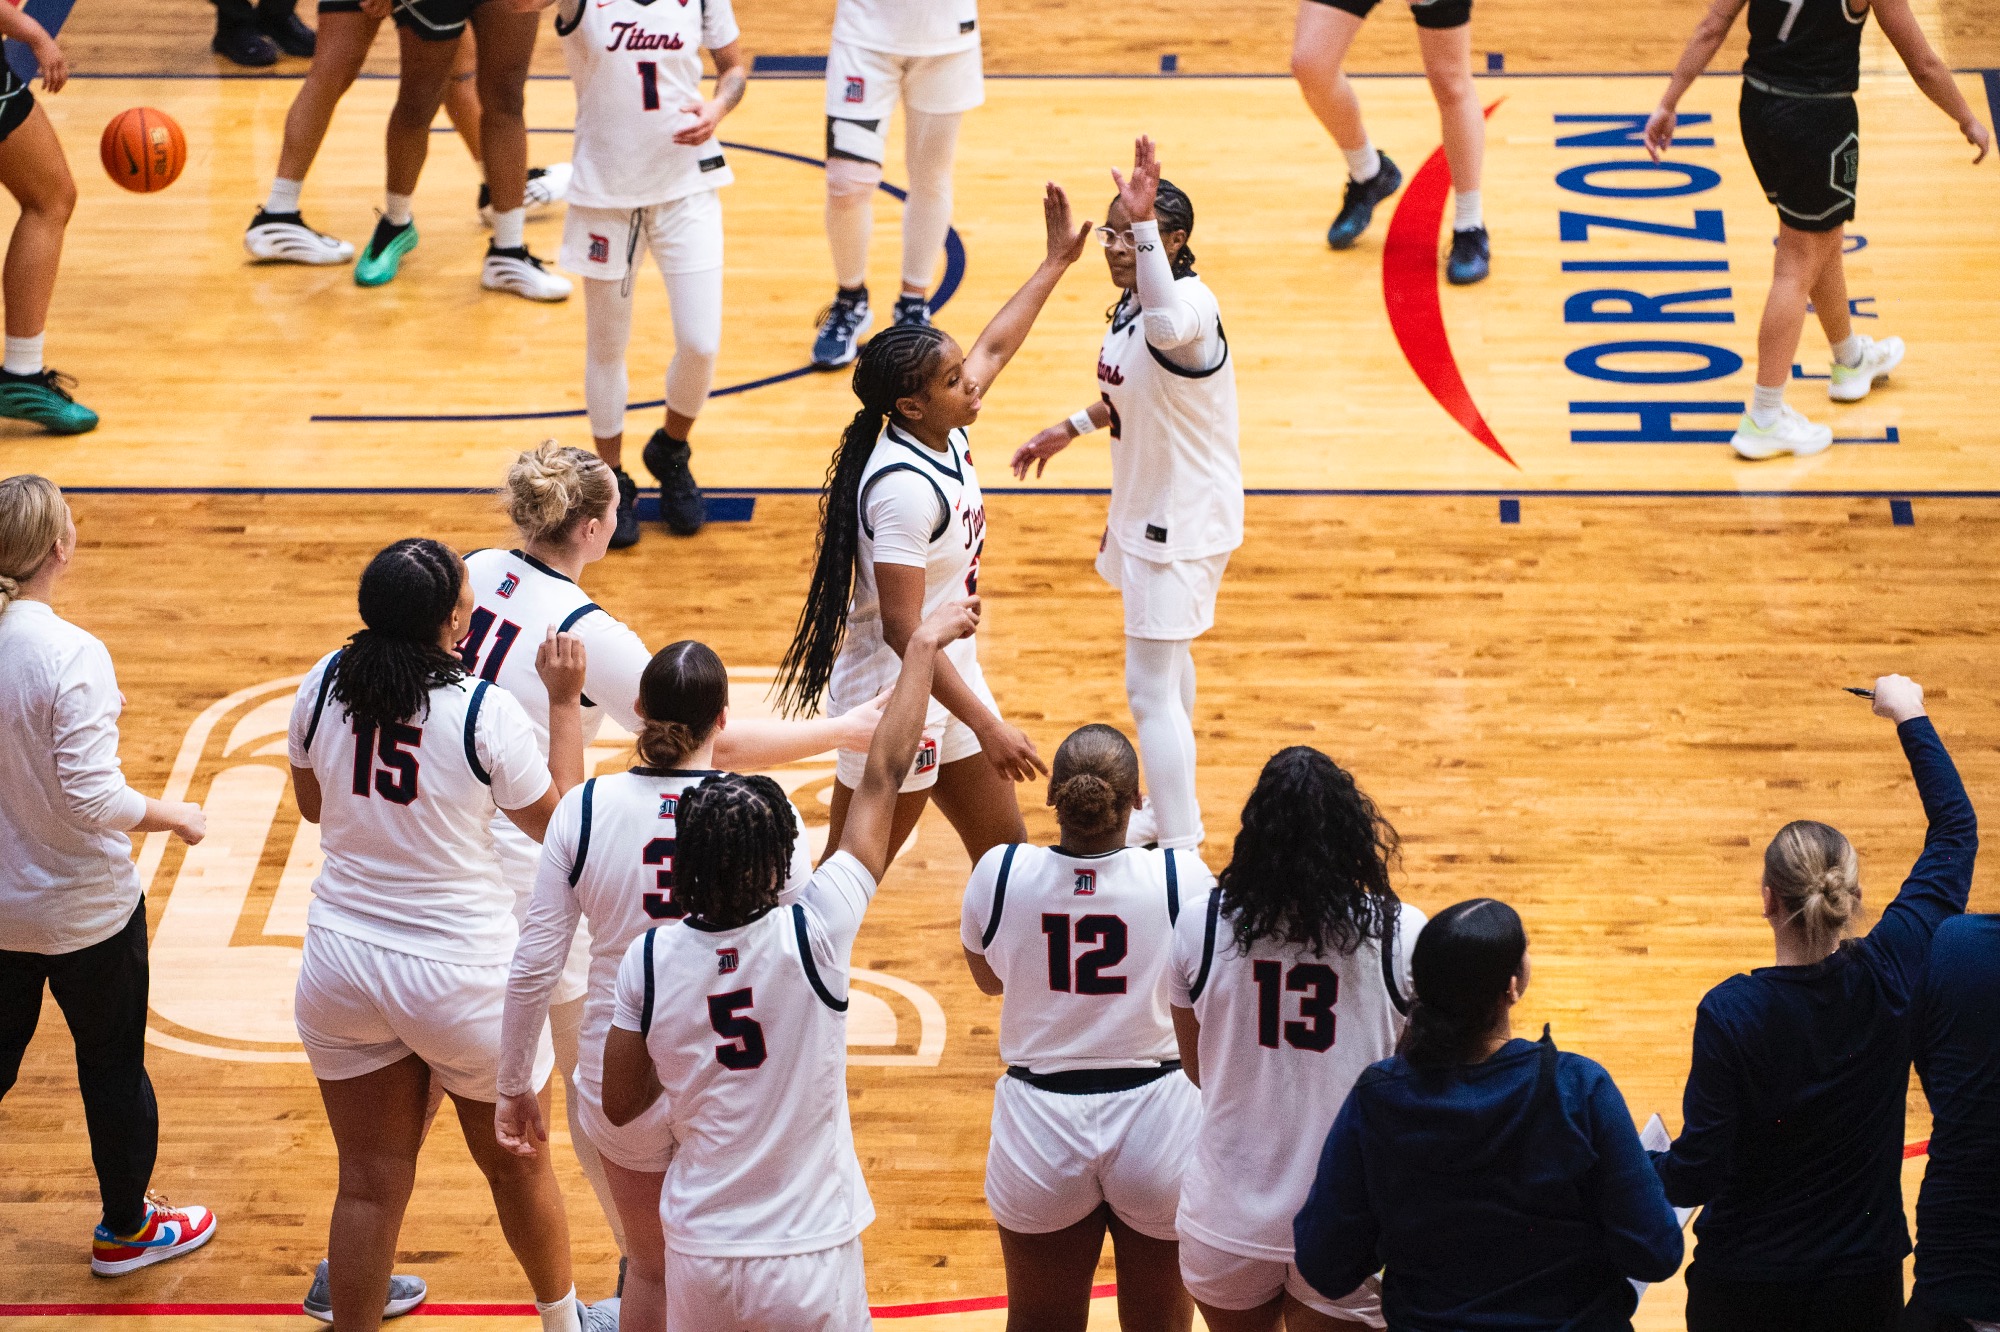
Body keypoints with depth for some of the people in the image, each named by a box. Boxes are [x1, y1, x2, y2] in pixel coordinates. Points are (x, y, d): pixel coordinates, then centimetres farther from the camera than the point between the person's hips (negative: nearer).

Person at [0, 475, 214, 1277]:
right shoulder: (71, 657, -26)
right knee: (112, 1064, 15)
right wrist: (173, 815, -8)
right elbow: (93, 798, -26)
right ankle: (126, 1231, 31)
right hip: (83, 909, -5)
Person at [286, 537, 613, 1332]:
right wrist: (565, 702, 1)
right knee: (516, 1167, 19)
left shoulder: (325, 686, -6)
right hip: (459, 970, -3)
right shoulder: (484, 714, -19)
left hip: (342, 964, 3)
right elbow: (559, 819, -3)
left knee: (370, 1183, 11)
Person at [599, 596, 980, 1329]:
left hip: (700, 1261, 3)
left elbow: (620, 1105, 2)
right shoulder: (811, 934, -16)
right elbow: (882, 779, -7)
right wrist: (923, 647, 3)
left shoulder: (650, 959, -8)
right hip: (809, 1264, -3)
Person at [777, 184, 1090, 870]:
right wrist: (988, 727, -28)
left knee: (1005, 846, 17)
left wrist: (1056, 262, 28)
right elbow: (901, 629, -28)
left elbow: (994, 347, 22)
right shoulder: (904, 487, -27)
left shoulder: (946, 437, 1)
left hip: (950, 680, 10)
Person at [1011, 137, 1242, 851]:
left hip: (1184, 522, -10)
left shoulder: (1192, 302, -29)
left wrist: (1145, 220, -60)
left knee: (1150, 686, -9)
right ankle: (1171, 812, 45)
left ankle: (1181, 855, -3)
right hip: (1147, 511, 10)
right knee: (1167, 664, 26)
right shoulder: (1132, 302, 0)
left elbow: (1167, 325, -57)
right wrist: (1071, 428, 21)